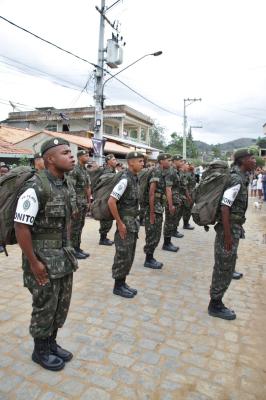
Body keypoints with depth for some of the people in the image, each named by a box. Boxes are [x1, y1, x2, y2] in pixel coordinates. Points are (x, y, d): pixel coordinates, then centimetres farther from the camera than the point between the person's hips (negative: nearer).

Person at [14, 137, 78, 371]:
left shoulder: (67, 186, 4)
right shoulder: (35, 188, -21)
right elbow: (21, 227, -20)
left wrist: (67, 248, 13)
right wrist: (33, 262, -17)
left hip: (63, 256, 8)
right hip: (42, 259, -7)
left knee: (61, 304, 18)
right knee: (45, 307, 9)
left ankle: (51, 343, 40)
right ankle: (40, 351, 33)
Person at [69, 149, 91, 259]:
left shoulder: (86, 170, 13)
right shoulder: (75, 170, -14)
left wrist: (89, 201, 15)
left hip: (84, 202, 9)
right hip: (77, 202, -9)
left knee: (80, 226, 13)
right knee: (75, 227, -2)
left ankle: (78, 248, 23)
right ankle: (73, 250, 7)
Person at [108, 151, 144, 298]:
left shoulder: (134, 178, 9)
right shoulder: (125, 179, -18)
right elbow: (111, 201, -23)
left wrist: (134, 221, 16)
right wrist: (120, 223, -19)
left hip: (133, 223, 9)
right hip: (125, 223, -9)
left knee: (129, 256, 16)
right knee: (123, 256, 2)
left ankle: (123, 283, 29)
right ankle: (118, 286, 17)